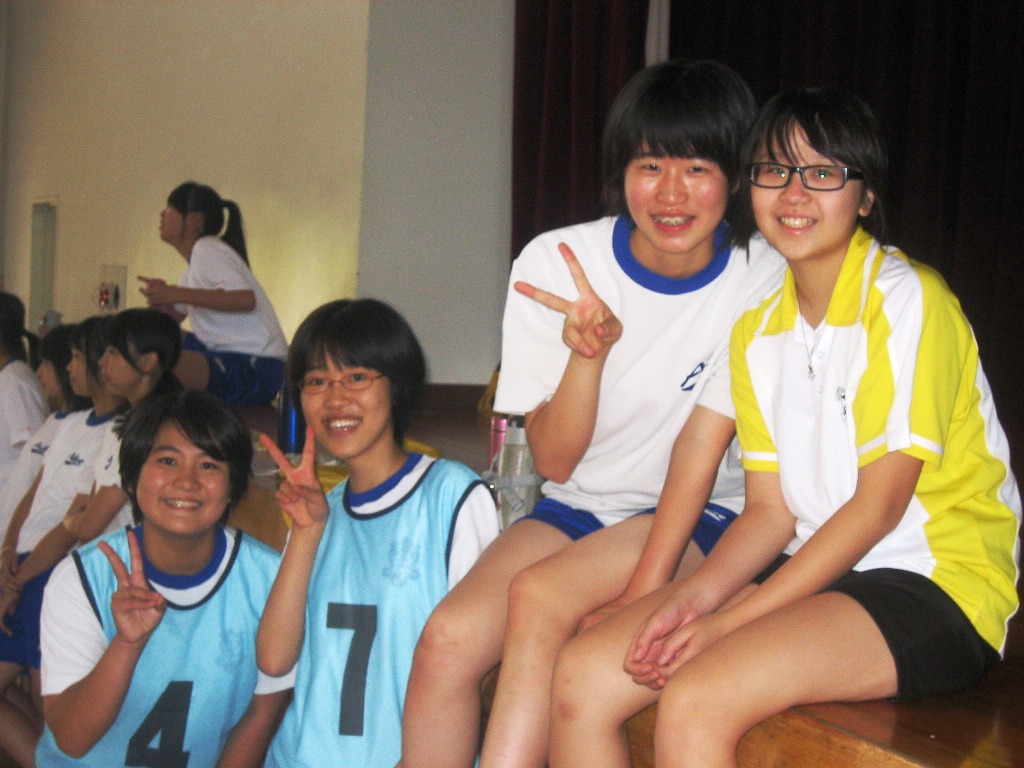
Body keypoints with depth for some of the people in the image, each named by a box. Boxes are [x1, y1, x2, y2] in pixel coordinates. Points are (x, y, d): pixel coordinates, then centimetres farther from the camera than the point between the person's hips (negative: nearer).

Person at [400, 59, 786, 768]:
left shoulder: (761, 281, -12)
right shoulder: (555, 264, -10)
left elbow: (702, 444, -14)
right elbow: (554, 459, -9)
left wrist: (644, 592, -23)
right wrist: (590, 350, -28)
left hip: (701, 516, -2)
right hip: (577, 505, 2)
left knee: (540, 596, -29)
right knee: (448, 641, -21)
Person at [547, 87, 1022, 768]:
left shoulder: (906, 299, -12)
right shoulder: (758, 329, 11)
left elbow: (878, 506, -15)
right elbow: (770, 508, 7)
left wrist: (730, 621, -16)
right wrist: (695, 595, -12)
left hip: (935, 584, -6)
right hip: (819, 570, 7)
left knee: (695, 702, -29)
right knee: (582, 676, -10)